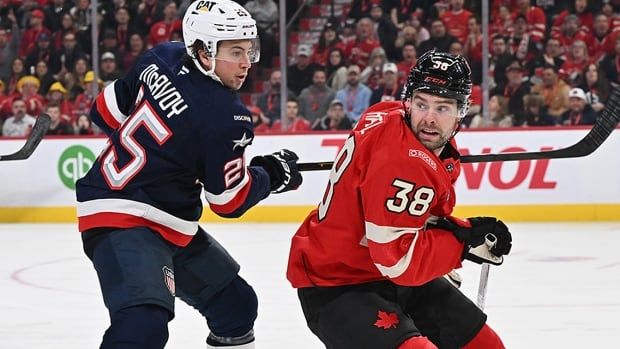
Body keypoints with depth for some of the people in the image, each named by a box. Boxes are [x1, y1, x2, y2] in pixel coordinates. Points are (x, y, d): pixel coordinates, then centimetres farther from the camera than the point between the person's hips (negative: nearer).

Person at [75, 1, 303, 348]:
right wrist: (273, 173, 4)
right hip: (122, 217, -10)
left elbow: (109, 111, 10)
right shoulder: (226, 117, -22)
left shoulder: (162, 58, -2)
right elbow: (230, 200, -11)